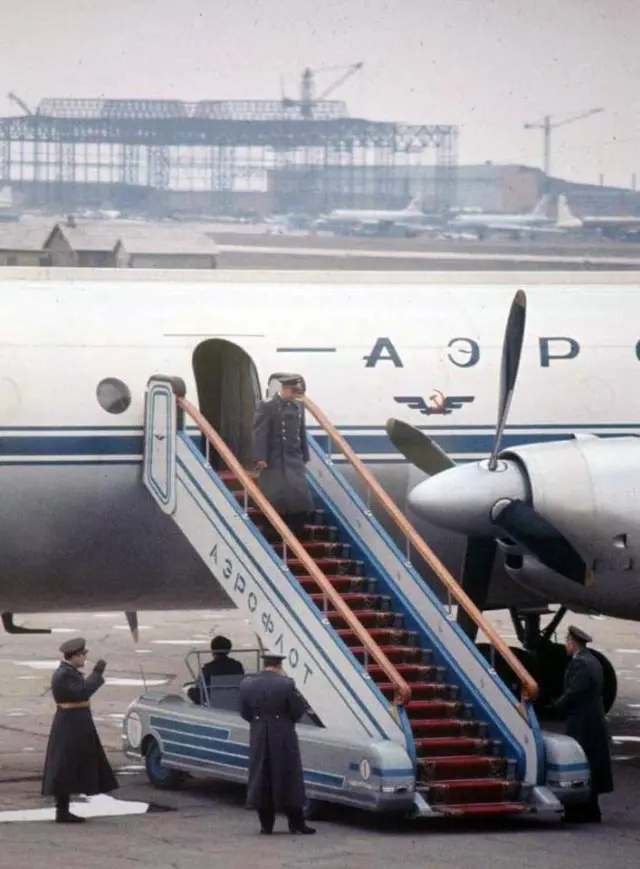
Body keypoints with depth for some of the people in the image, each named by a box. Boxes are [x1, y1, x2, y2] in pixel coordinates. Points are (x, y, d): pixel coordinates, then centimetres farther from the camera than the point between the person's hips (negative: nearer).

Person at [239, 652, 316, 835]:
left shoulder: (247, 685, -3)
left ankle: (266, 824, 11)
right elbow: (298, 711, -9)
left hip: (259, 738, 3)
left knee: (261, 779, 10)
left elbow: (245, 713, 4)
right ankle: (296, 823, 8)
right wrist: (299, 698, 11)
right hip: (283, 739, -3)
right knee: (289, 779, 6)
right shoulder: (286, 684, -14)